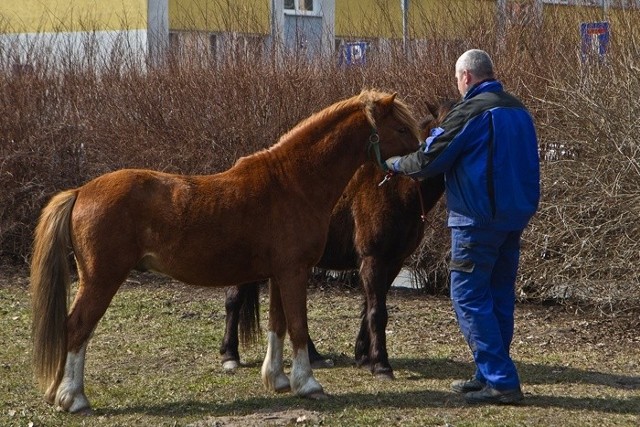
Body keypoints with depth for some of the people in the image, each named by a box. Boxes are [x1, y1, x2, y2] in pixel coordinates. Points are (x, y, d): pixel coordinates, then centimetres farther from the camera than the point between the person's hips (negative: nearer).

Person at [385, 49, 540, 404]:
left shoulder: (470, 111, -13)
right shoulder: (518, 109, 12)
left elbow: (428, 160, -10)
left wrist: (396, 164, 9)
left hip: (478, 217, -8)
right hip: (517, 215, 8)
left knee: (469, 296, -4)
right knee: (500, 295, 14)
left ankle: (500, 381, -9)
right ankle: (491, 374, 20)